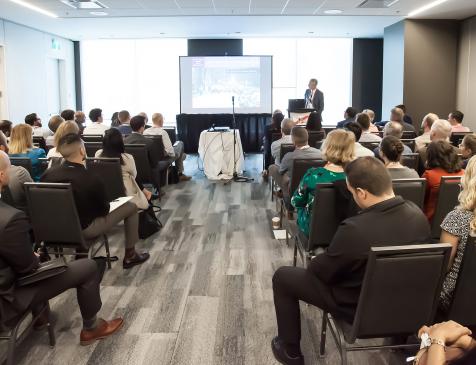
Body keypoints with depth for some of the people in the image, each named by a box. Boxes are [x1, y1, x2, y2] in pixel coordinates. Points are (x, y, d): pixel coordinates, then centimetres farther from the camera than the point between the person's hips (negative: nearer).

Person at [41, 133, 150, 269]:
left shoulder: (47, 173, -13)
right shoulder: (91, 180, -27)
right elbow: (104, 210, -11)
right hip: (84, 230, -6)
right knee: (131, 207, 8)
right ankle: (130, 256, 20)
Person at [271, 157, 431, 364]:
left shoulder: (354, 230, -35)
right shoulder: (418, 214, -15)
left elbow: (321, 271, -18)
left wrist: (314, 261, 6)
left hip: (359, 308, -7)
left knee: (282, 276, 8)